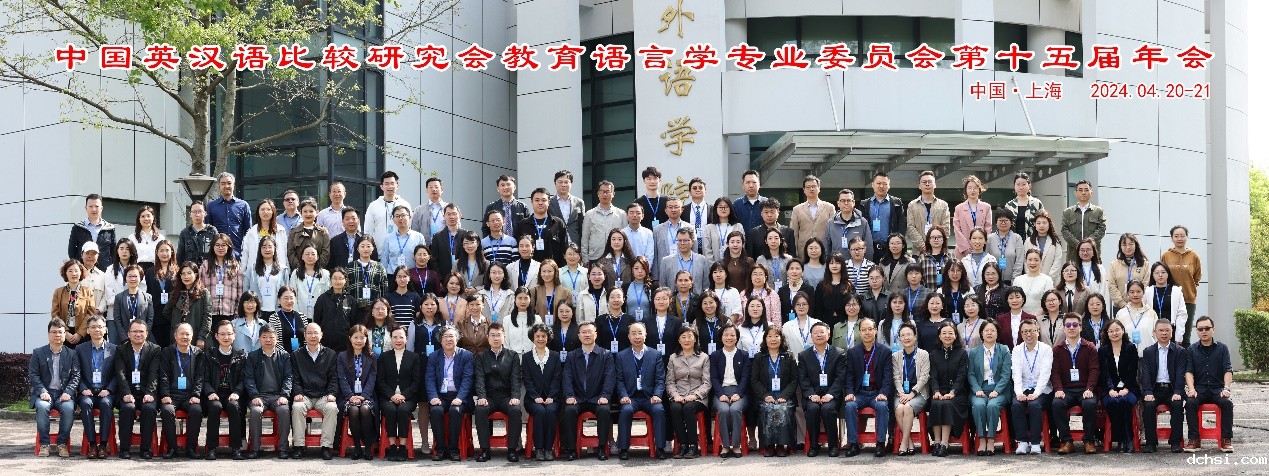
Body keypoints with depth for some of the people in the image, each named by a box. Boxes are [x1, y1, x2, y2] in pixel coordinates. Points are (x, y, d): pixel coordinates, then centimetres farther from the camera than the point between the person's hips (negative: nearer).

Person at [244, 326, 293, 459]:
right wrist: (254, 396, -11)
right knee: (255, 411, -32)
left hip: (278, 395, 0)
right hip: (260, 395, 0)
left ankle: (283, 448, -24)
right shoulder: (252, 356, 13)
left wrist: (284, 395, -10)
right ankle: (255, 448, -24)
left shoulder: (284, 355, 13)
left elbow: (288, 377, 6)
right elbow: (248, 378, 5)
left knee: (284, 410, -32)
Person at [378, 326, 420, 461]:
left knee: (403, 409, -33)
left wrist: (404, 395, -12)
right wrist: (391, 395, -11)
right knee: (390, 409, -32)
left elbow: (416, 381, 4)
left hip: (407, 397, -1)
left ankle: (402, 447, -31)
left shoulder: (414, 357, 12)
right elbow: (380, 381, 5)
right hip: (388, 397, 1)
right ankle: (392, 446, -29)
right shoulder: (383, 357, 14)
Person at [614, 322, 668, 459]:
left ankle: (660, 448, -25)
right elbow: (619, 380, 5)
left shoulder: (656, 355, 11)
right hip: (630, 397, 0)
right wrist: (624, 396, -12)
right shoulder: (621, 356, 12)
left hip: (649, 397, 0)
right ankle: (623, 449, -25)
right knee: (626, 410, -32)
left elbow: (660, 380, 5)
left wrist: (656, 395, -12)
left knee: (659, 410, -30)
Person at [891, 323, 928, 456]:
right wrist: (902, 394, -12)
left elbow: (924, 377, -3)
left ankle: (904, 444, -28)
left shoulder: (923, 355, 4)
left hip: (918, 393, -2)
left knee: (908, 407, -33)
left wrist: (912, 393, -14)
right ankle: (909, 443, -23)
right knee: (899, 408, -30)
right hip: (901, 393, 2)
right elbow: (896, 378, 5)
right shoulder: (895, 356, 13)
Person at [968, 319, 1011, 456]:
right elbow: (971, 374, 7)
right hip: (979, 390, 1)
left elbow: (1006, 374, 0)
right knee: (978, 405, -32)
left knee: (993, 405, -33)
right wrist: (977, 390, -10)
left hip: (998, 390, -1)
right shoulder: (974, 352, 14)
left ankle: (991, 441, -26)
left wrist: (996, 391, -13)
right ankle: (981, 441, -28)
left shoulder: (1004, 351, 9)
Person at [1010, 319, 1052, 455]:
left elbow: (1045, 373, -10)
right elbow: (1016, 373, -4)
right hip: (1023, 389, 2)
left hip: (1041, 390, -2)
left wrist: (1036, 393, -24)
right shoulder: (1017, 350, 8)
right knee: (1016, 405, -28)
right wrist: (1019, 392, -21)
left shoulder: (1046, 349, 0)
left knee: (1034, 405, -33)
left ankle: (1035, 442, -23)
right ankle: (1022, 442, -21)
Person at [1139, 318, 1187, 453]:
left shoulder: (1180, 352, 9)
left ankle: (1175, 442, -20)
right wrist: (1148, 393, -15)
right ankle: (1151, 442, -20)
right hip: (1155, 389, 1)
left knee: (1177, 404, -31)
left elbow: (1181, 374, -1)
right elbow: (1145, 374, 1)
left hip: (1172, 389, -1)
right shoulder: (1148, 352, 11)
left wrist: (1177, 392, -17)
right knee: (1148, 405, -29)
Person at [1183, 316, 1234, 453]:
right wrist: (1191, 389, -17)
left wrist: (1226, 388, -16)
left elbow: (1228, 370, 1)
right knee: (1190, 403, -31)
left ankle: (1226, 440, -22)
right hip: (1199, 389, 0)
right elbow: (1189, 371, 0)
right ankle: (1194, 440, -25)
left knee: (1227, 403, -31)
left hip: (1218, 389, 0)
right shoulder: (1191, 350, 11)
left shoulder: (1222, 348, 9)